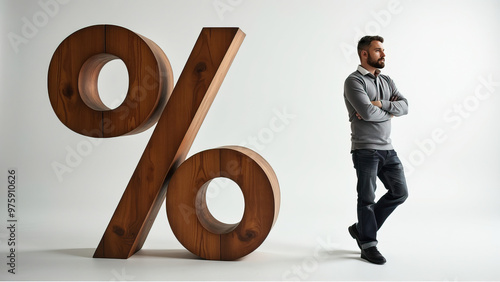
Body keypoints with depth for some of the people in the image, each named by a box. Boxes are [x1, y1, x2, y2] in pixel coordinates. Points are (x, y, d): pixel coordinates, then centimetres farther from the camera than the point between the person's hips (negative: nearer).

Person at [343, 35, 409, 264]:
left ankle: (361, 229, 22)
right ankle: (369, 246, 15)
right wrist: (389, 113, -3)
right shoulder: (354, 81, -8)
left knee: (400, 192, 9)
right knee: (367, 198, 1)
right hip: (365, 149, -7)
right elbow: (367, 112, -21)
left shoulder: (386, 81, 15)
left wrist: (380, 104, -15)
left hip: (387, 148, 8)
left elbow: (404, 106, 2)